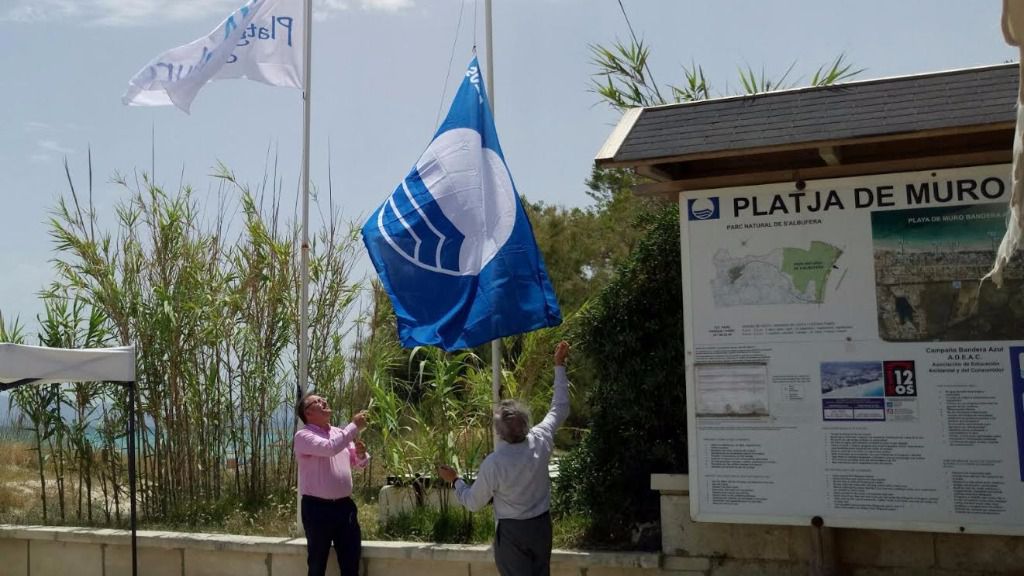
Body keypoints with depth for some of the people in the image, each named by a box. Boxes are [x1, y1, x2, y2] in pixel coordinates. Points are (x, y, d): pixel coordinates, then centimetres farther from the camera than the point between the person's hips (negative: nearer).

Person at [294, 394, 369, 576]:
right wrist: (354, 426, -22)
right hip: (317, 508, -6)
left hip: (345, 505, 6)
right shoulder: (304, 435, -10)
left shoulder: (339, 433, 11)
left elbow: (359, 463, 18)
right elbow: (329, 448, -28)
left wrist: (361, 454, -5)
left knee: (351, 561, 10)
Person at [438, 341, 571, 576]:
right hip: (542, 524, 4)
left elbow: (473, 502, -9)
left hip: (512, 531, -4)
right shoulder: (541, 441, -16)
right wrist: (559, 365, 9)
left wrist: (455, 480, 9)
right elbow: (559, 408, 2)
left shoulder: (493, 464, -25)